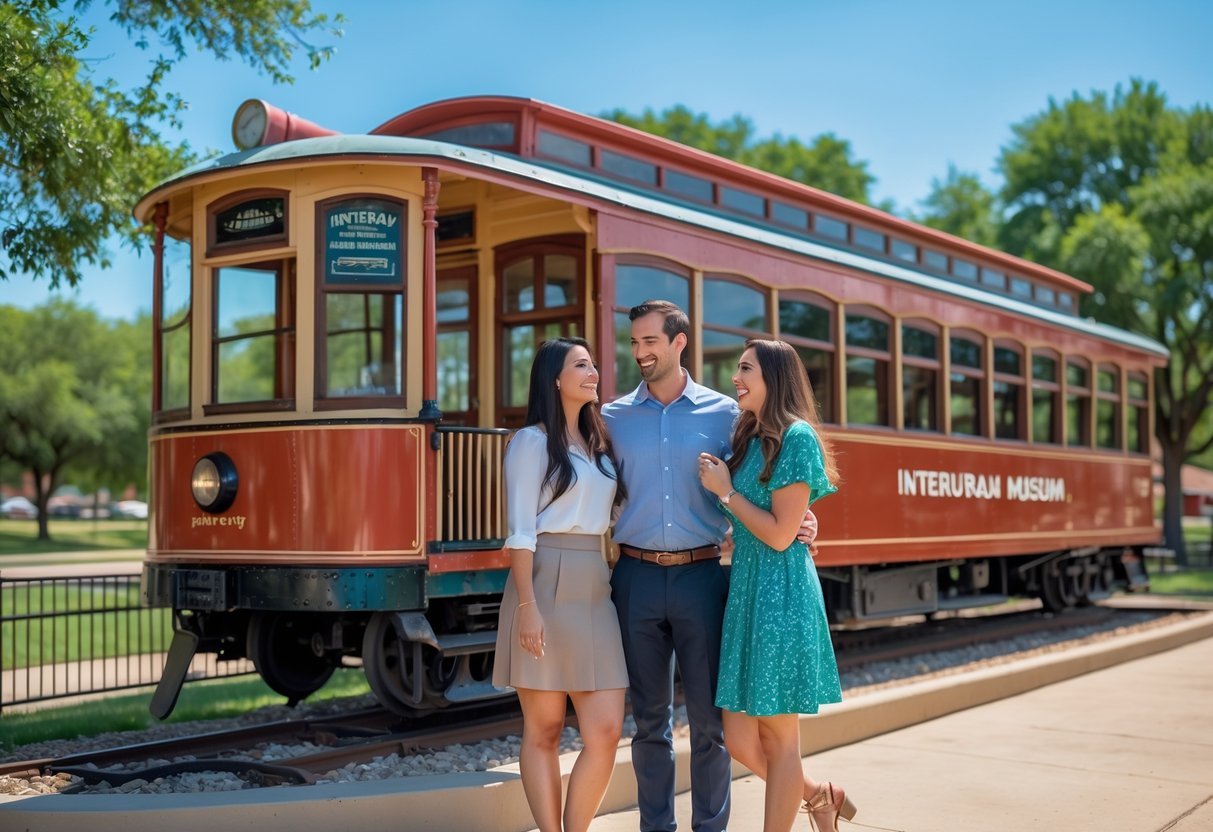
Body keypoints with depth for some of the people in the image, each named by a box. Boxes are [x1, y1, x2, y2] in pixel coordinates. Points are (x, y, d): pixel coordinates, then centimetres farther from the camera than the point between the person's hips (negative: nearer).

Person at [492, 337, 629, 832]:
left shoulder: (599, 444, 18)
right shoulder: (532, 441, -1)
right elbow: (520, 531, -8)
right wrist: (527, 606, -15)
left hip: (595, 591, 6)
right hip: (546, 586, -6)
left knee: (605, 731, -1)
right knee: (543, 730, 1)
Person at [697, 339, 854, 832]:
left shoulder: (796, 437, -10)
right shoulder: (748, 439, 15)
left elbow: (780, 534, -14)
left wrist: (723, 490, -7)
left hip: (779, 591, -8)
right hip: (743, 587, 8)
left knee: (778, 735, 3)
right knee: (740, 740, 9)